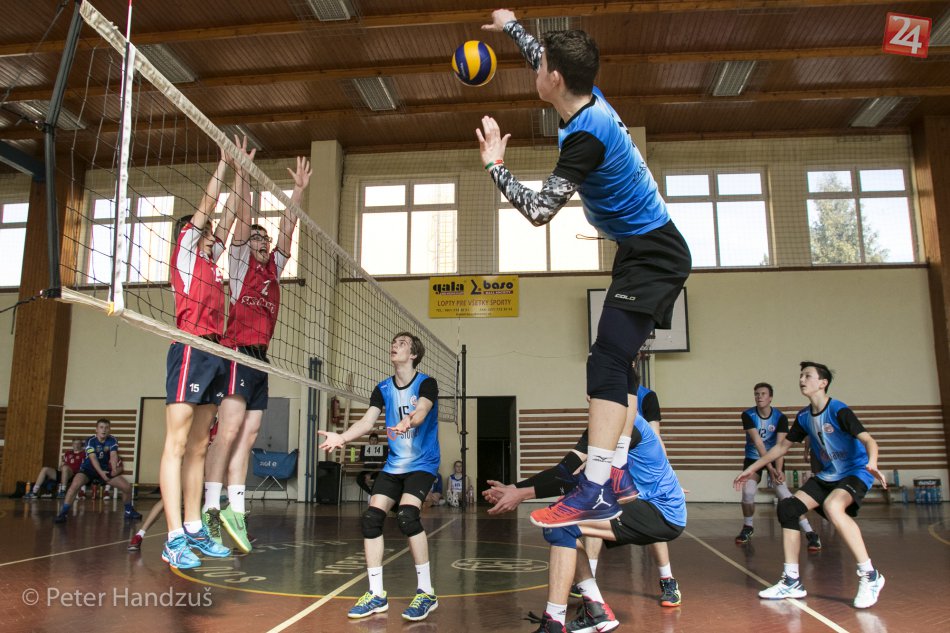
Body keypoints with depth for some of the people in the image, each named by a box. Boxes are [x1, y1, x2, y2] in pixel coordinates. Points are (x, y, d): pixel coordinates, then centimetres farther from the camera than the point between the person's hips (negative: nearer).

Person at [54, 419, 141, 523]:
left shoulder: (112, 441, -9)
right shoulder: (90, 441, -17)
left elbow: (113, 455, -25)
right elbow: (93, 458, -29)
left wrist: (114, 469, -43)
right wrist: (101, 472, -43)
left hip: (105, 469, 3)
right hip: (88, 469, -3)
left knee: (127, 486, -7)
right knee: (75, 485, -33)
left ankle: (129, 511, 16)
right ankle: (63, 513, -23)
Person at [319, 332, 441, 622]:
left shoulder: (426, 383, -9)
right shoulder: (383, 388, 5)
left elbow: (421, 411, -28)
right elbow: (367, 421, -5)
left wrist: (409, 421, -51)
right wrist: (341, 437, -22)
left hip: (422, 464, -5)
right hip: (393, 465, 5)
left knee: (407, 515, -25)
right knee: (371, 517, -8)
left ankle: (426, 593, -11)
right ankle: (376, 595, 6)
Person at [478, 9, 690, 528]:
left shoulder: (586, 136, -24)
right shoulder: (592, 101, 4)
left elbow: (538, 211, -23)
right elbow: (546, 57, 25)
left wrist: (495, 164, -11)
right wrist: (510, 26, 39)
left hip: (653, 257, -10)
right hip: (647, 251, 10)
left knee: (606, 363, -19)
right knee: (615, 363, 11)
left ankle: (596, 492, -21)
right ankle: (616, 472, 17)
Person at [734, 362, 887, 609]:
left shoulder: (838, 411, -18)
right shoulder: (804, 417, 3)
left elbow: (868, 439, -30)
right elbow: (782, 445, 14)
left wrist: (872, 463, -52)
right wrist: (752, 468, 15)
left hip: (856, 472, -8)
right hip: (827, 475, 8)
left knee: (832, 506, -36)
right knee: (787, 507, -6)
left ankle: (869, 576, -23)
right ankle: (791, 582, 3)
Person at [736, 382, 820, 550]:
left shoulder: (780, 418, -16)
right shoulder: (748, 415, -17)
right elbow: (758, 442, -25)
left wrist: (778, 470, -37)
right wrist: (770, 468, -33)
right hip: (753, 458, 1)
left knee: (783, 493, -19)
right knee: (747, 492, -17)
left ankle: (810, 533, -13)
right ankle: (748, 527, 10)